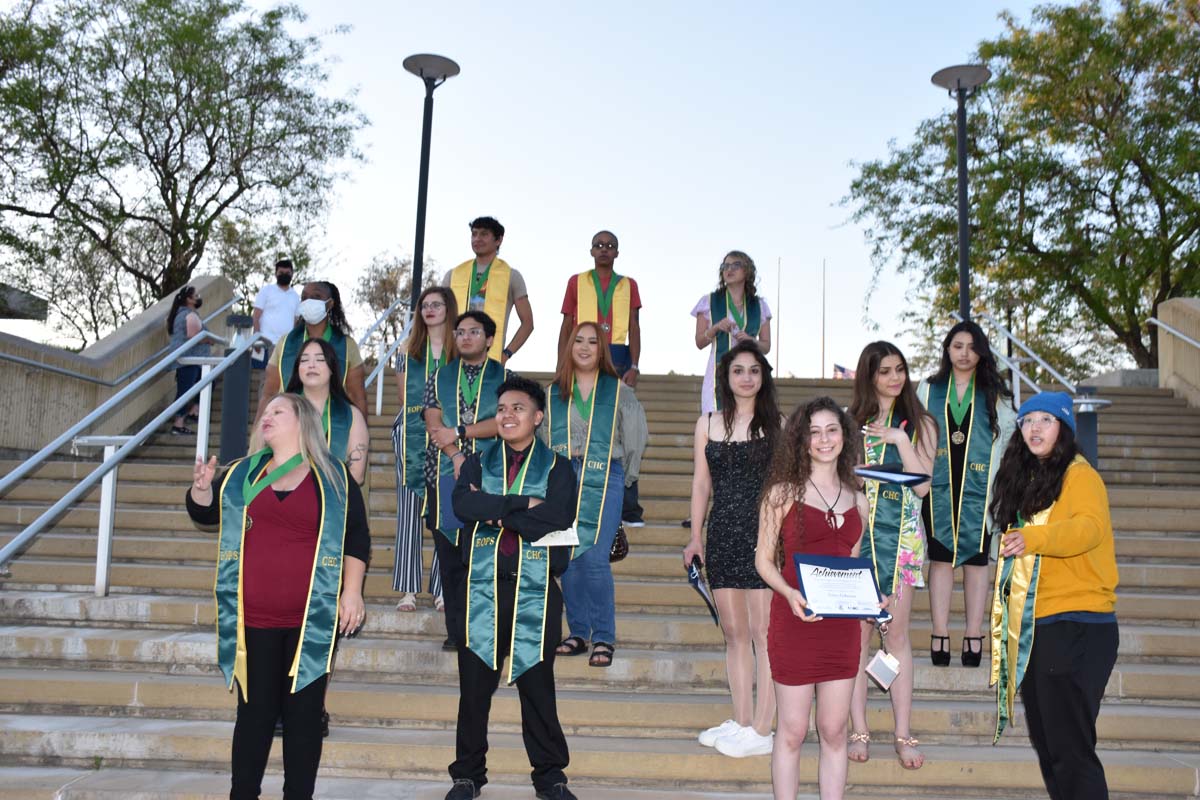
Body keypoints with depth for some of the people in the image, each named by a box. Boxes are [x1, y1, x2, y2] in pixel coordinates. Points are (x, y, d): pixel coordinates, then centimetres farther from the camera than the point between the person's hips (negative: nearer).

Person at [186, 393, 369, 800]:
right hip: (254, 619, 2)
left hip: (311, 618, -2)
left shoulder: (333, 477, 4)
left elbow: (356, 537, 3)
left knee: (303, 712, 3)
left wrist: (351, 591, -4)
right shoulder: (242, 474, 13)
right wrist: (202, 488, -8)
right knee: (255, 710, 5)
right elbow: (205, 512, 13)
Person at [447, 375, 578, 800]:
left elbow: (555, 520, -13)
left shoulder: (557, 467, 5)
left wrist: (495, 511, -10)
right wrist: (523, 503, -14)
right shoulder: (478, 461, 11)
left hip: (535, 590, -2)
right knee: (474, 685, 6)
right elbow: (462, 504, -10)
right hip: (482, 588, 2)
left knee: (537, 685, 4)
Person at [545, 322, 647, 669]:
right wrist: (559, 458, 8)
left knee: (594, 559, -13)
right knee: (568, 560, 2)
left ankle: (604, 638, -3)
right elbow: (539, 436, 20)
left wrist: (622, 472, 13)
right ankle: (578, 633, 14)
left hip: (603, 483, -3)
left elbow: (637, 436, 13)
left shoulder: (618, 391, 7)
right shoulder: (553, 392, 13)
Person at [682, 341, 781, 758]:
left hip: (763, 534, -3)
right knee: (734, 634, 9)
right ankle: (741, 721, 19)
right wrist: (695, 536, 7)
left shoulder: (776, 424, 2)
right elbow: (701, 484, 12)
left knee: (763, 634, -3)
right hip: (723, 536, 4)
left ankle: (761, 730, 4)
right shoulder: (708, 423, 11)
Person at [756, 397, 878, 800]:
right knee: (793, 731, 4)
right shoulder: (783, 492, -4)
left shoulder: (857, 499, 10)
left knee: (834, 731, 10)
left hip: (842, 624, 4)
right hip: (794, 622, -4)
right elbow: (764, 559, -3)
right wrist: (790, 594, -20)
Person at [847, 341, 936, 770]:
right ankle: (859, 730, 9)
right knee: (858, 630, 1)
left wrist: (900, 439, -9)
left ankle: (903, 734, 8)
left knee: (897, 631, 0)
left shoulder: (920, 424, 7)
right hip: (856, 531, 1)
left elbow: (923, 485, -2)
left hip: (901, 534, 0)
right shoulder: (852, 422, 9)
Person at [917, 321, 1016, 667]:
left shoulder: (995, 392, 7)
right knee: (940, 557, 1)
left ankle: (974, 637, 7)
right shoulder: (929, 389, 10)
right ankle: (940, 635, 5)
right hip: (939, 486, 1)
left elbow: (1007, 436, 5)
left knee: (976, 558, 1)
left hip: (978, 486, -1)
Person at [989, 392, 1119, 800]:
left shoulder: (1079, 475, -5)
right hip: (1030, 628, 8)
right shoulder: (1023, 480, 17)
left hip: (1076, 627, -8)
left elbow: (1090, 527, -25)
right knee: (1044, 743, 13)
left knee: (1069, 746, -9)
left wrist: (1034, 538, -41)